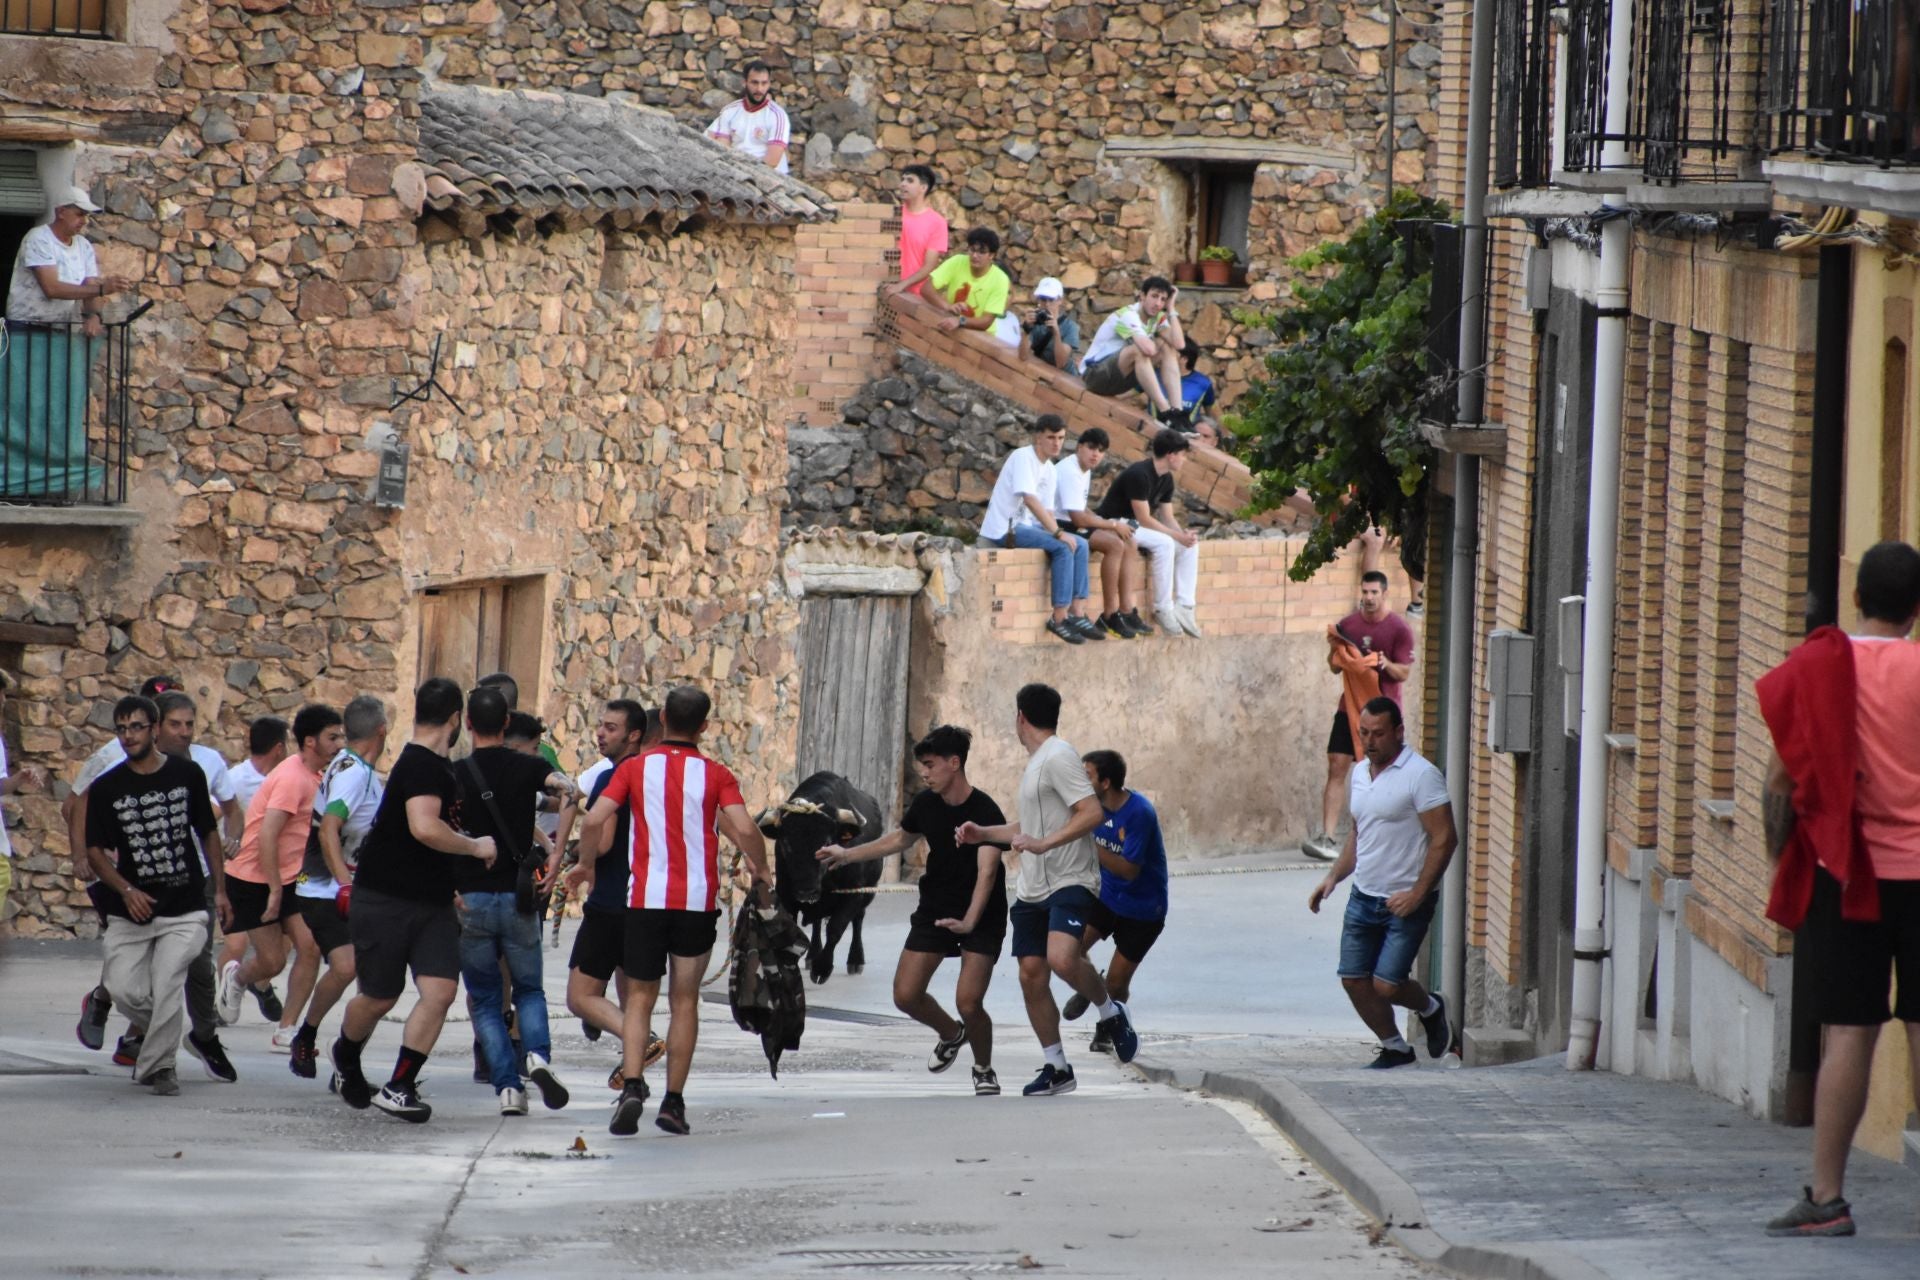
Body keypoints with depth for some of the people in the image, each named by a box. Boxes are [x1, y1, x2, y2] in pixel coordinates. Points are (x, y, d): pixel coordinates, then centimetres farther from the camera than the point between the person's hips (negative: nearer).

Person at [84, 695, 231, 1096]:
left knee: (166, 984, -14)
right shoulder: (106, 788, 0)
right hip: (130, 911, 1)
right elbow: (95, 850, 2)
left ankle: (159, 1064, 3)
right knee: (123, 988, -5)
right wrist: (126, 890, -13)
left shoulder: (187, 774, 3)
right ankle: (162, 1031, 27)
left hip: (185, 909, -1)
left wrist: (220, 890, 10)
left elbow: (208, 833, 13)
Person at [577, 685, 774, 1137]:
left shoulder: (635, 768, 1)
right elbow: (744, 829, -12)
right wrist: (761, 869, 6)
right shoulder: (716, 774, -1)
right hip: (698, 899, 0)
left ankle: (632, 1086, -16)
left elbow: (592, 823, -6)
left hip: (645, 897, 0)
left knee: (640, 998, 6)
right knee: (684, 1000, 10)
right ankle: (674, 1101, 8)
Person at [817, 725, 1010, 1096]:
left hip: (981, 916, -6)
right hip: (934, 908, 6)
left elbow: (987, 871, -33)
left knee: (968, 1003, -16)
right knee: (906, 996, -3)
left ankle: (984, 1071, 12)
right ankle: (951, 1035, 29)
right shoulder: (926, 804, -2)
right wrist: (847, 855, 18)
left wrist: (969, 922, -47)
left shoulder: (985, 812, -22)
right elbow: (902, 839, 19)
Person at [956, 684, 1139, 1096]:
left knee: (1062, 957, -30)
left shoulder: (1058, 757, -11)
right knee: (1031, 977, 3)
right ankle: (1057, 1068, 12)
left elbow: (1092, 813, -22)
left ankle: (1111, 1013, -4)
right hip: (1032, 890, 10)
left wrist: (1043, 843, -28)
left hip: (1070, 881, -10)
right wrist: (985, 834, 30)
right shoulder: (1036, 761, 20)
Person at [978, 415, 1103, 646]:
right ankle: (1060, 617, -21)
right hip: (1004, 529, -9)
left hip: (1026, 526, 9)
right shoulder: (1023, 458, -14)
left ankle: (1078, 614, -8)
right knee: (1063, 548, -24)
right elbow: (1030, 500, -24)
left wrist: (1057, 533, -6)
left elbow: (1047, 511, 12)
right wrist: (1058, 533, -25)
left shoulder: (1048, 468, 14)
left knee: (1079, 545, -4)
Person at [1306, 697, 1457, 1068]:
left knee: (1386, 984, -11)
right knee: (1354, 980, 3)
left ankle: (1430, 1009, 21)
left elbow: (1444, 839, -16)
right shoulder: (1359, 775, 10)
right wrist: (1332, 878, 9)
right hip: (1364, 897, 7)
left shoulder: (1420, 776, -14)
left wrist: (1417, 895, -20)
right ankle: (1395, 1048, 22)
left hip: (1406, 902, -7)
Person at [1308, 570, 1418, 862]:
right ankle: (1326, 837, -10)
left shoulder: (1399, 629, -4)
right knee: (1337, 769, -7)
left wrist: (1385, 664, -25)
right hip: (1350, 706, 3)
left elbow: (1404, 673, -5)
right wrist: (1335, 648, -8)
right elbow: (1335, 668, 11)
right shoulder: (1348, 625, 6)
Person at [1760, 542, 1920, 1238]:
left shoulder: (1817, 668, 1)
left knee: (1847, 1032, -1)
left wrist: (1781, 857, 12)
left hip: (1845, 871, 0)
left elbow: (1780, 778, 2)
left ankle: (1827, 1196, -3)